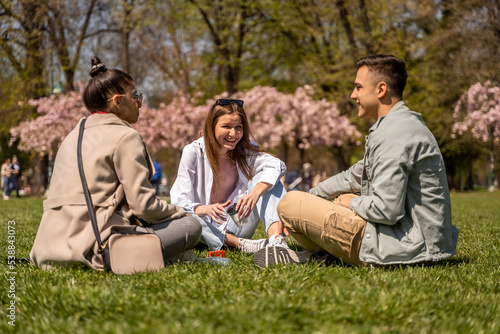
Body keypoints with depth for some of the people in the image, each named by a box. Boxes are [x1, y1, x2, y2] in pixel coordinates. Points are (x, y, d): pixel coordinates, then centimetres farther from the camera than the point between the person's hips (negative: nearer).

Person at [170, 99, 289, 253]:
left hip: (236, 226, 2)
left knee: (266, 177, -15)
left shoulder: (244, 149, -1)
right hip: (208, 229, -2)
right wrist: (206, 209, -37)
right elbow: (182, 203, -14)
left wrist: (255, 193, -38)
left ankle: (277, 239, -35)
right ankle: (241, 244, -36)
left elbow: (277, 165, -19)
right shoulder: (193, 152, -9)